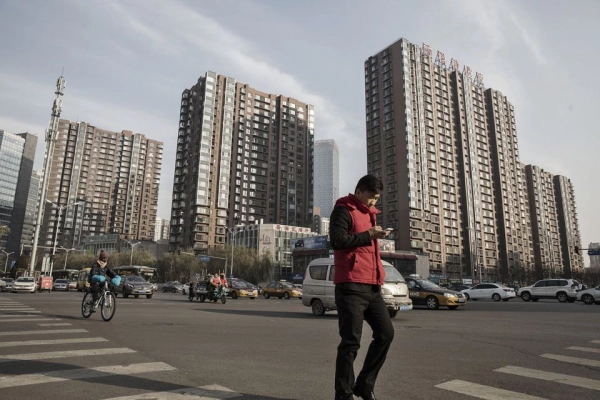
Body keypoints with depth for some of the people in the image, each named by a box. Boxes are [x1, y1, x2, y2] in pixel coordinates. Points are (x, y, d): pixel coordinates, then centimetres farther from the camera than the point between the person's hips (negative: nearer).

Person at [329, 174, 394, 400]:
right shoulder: (343, 210, -4)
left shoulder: (370, 213, 23)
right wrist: (369, 235, -15)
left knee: (386, 333, 6)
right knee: (351, 341, -5)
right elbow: (337, 240, -18)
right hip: (351, 285, -8)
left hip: (371, 286, 9)